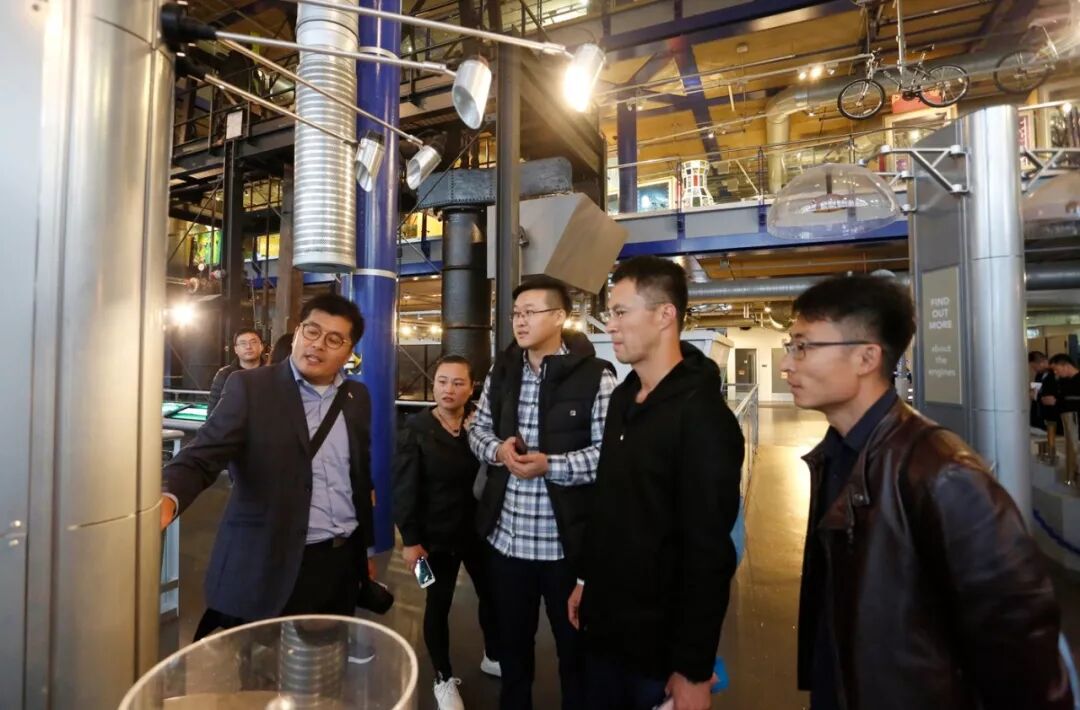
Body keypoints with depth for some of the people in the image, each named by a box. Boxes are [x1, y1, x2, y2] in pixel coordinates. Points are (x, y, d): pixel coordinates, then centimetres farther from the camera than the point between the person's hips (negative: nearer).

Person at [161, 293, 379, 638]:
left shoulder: (357, 397, 5)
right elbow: (201, 457, -15)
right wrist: (166, 499, -36)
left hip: (344, 561, 5)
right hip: (272, 567, -4)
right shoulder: (250, 387, -7)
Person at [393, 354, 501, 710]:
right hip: (436, 535, -3)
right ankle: (444, 679, 35)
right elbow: (404, 488, -10)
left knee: (491, 594, 17)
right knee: (438, 604, 13)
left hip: (478, 529, 3)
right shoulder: (415, 429, -10)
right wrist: (410, 539, -11)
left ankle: (493, 656, 45)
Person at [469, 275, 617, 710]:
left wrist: (551, 465, -25)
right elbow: (478, 429, 11)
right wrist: (497, 449, -10)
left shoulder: (595, 376, -12)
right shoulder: (501, 371, 5)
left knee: (575, 643, 18)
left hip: (566, 540, -4)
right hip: (506, 537, 5)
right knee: (511, 639, 25)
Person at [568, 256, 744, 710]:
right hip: (604, 621, 7)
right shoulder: (622, 398, 3)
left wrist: (694, 668, -16)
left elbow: (709, 552, -20)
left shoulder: (703, 416, -21)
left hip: (659, 639, -7)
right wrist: (587, 578, 14)